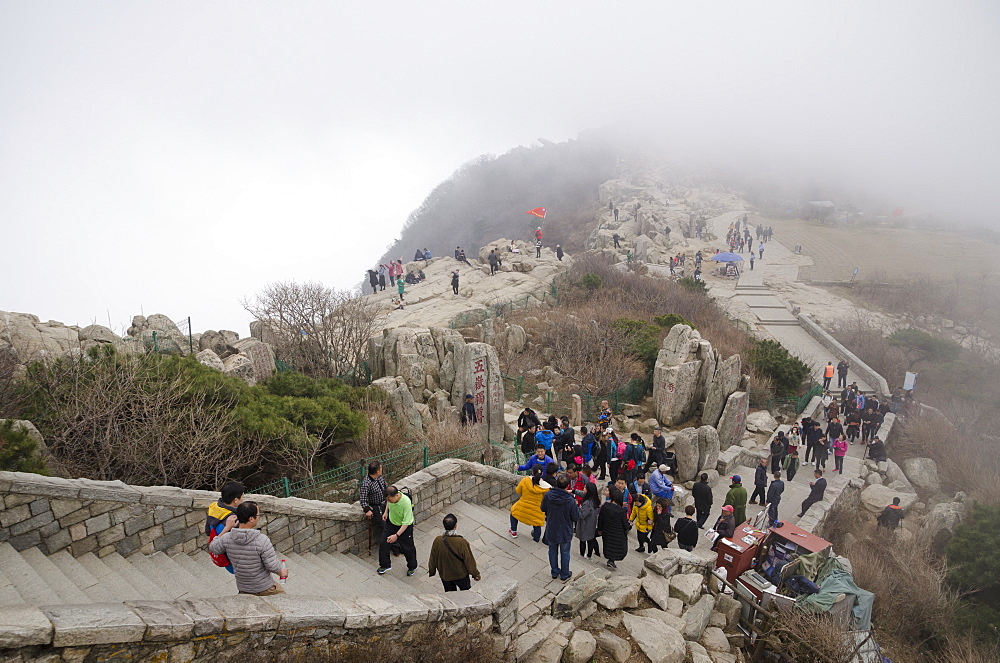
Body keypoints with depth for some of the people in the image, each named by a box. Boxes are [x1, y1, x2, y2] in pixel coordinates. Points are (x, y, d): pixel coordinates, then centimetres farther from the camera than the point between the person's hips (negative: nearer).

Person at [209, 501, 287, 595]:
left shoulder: (227, 538, -16)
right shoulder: (262, 540, -29)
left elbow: (212, 549, 7)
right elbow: (273, 566, -23)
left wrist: (226, 528, 5)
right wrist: (281, 572, -1)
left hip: (243, 589, 5)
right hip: (265, 589, -4)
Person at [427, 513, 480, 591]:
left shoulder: (437, 541, -21)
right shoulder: (462, 542, -29)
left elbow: (433, 559, -6)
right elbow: (469, 560, -18)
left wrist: (431, 572, 13)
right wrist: (475, 574, -1)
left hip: (445, 575, 2)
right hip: (461, 575, -2)